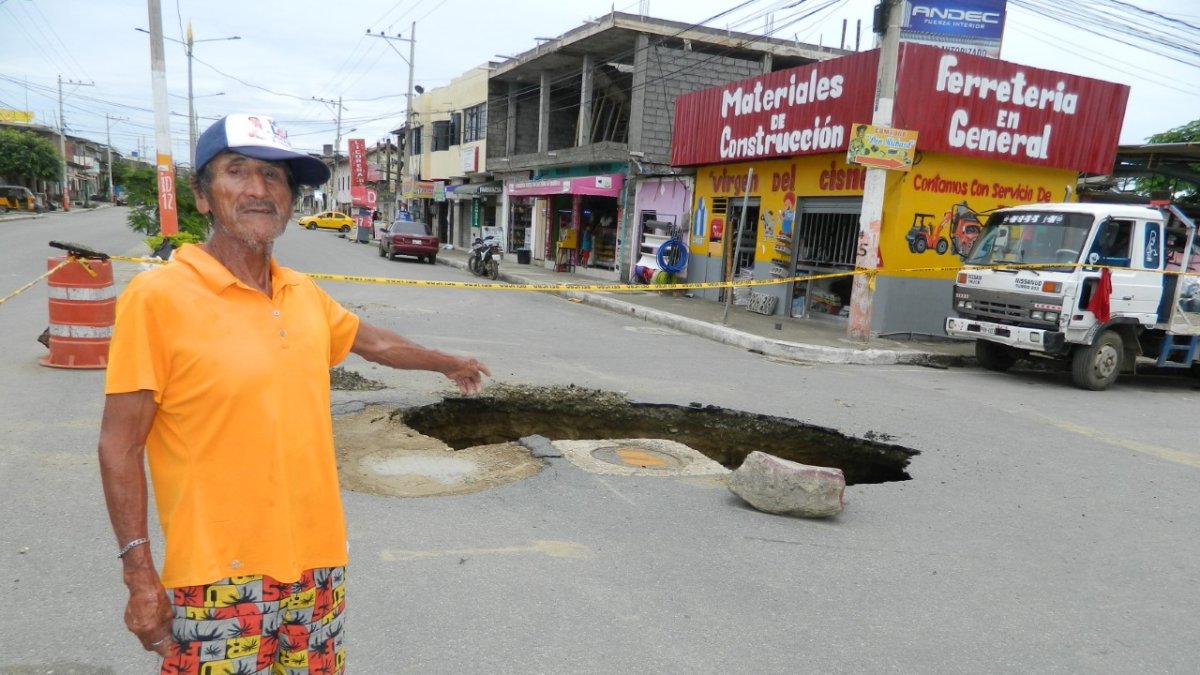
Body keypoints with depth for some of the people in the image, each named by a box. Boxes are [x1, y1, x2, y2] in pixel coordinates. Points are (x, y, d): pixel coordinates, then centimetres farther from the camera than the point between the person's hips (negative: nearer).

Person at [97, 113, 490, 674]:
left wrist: (450, 363, 33)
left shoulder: (305, 294, 3)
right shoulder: (158, 296, -13)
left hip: (318, 560, 6)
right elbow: (120, 447, -11)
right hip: (221, 578, -5)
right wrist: (139, 575, -12)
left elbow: (373, 341, 21)